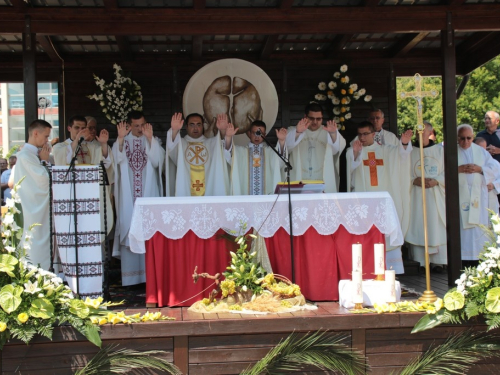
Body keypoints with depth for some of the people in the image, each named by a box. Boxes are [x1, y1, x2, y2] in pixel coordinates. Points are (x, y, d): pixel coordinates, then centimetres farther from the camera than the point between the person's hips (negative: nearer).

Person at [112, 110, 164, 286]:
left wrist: (150, 138, -19)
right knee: (129, 231, -2)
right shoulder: (122, 141, 9)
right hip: (128, 196, 0)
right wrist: (121, 138, -21)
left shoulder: (153, 141, 9)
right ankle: (130, 275, 2)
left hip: (149, 194, 0)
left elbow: (157, 160, -9)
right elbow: (117, 159, -10)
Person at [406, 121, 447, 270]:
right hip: (416, 197, 0)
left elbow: (447, 172, 5)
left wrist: (435, 181, -12)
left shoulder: (440, 151, 9)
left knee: (436, 227, -3)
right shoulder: (410, 152, 7)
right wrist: (414, 180, -14)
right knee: (417, 228, -4)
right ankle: (419, 261, 0)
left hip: (436, 196, 0)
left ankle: (438, 261, 1)